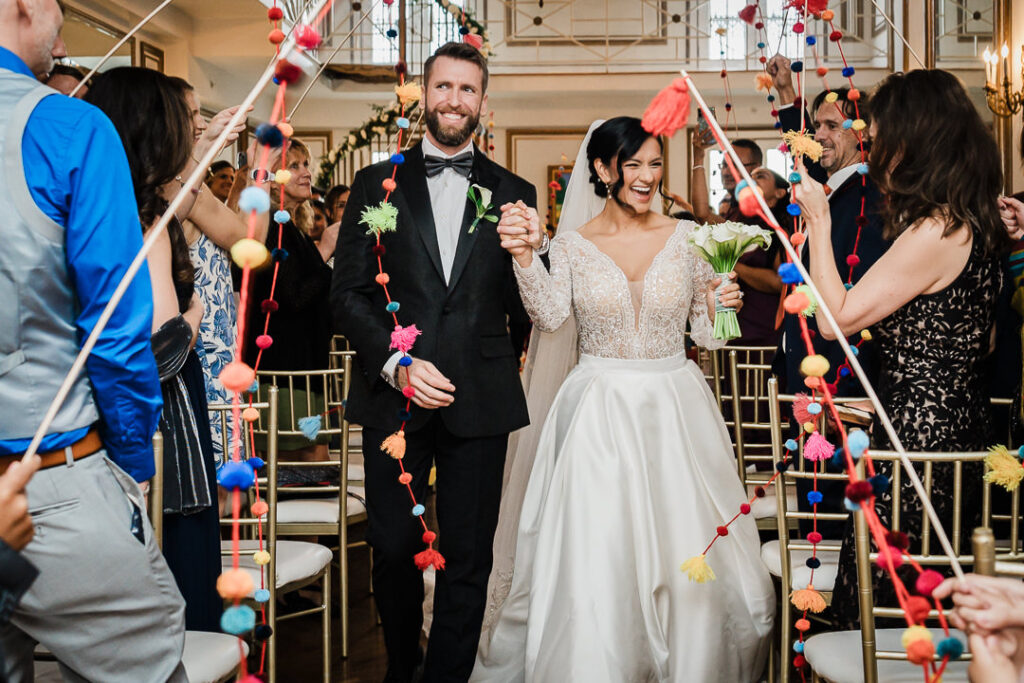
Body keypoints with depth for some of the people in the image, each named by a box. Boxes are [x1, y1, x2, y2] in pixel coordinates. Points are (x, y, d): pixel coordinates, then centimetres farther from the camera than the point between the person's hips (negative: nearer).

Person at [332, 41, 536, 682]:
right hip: (394, 395, 0)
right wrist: (396, 364, -13)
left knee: (469, 558, 8)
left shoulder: (513, 193, 7)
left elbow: (524, 305, 5)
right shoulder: (377, 184, 5)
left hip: (480, 402, 0)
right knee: (394, 550, 12)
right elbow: (348, 293, 1)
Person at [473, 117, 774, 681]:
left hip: (674, 411, 1)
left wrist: (721, 308, -13)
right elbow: (549, 316, -16)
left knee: (688, 559, 6)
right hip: (599, 417, -1)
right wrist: (524, 256, -31)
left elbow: (706, 335, 8)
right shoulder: (572, 244, 2)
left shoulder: (685, 237, 4)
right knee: (595, 562, -1)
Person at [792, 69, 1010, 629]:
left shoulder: (935, 232, -20)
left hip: (922, 435, -10)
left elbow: (836, 319, -19)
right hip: (958, 422, 10)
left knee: (880, 608, 3)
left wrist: (819, 223, -10)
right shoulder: (970, 222, 10)